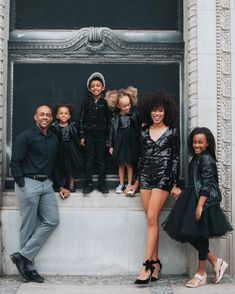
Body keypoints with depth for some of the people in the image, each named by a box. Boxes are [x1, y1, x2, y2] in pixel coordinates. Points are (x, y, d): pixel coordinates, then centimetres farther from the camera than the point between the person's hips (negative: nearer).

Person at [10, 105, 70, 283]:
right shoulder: (25, 136, -5)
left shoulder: (53, 139, 15)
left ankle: (23, 256, 5)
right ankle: (29, 267, 10)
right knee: (29, 227, -1)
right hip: (28, 183, -7)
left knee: (52, 221, 0)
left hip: (46, 183, 7)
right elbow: (15, 162, -10)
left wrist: (61, 186, 16)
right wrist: (22, 187, -14)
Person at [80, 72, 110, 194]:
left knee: (102, 160, 6)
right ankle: (88, 184, 10)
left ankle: (102, 183, 14)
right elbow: (82, 120, 4)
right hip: (89, 135, 1)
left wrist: (108, 137, -2)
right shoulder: (86, 103, 3)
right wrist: (82, 136, -1)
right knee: (89, 160, 4)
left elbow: (108, 120, 2)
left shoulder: (105, 103, 1)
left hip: (101, 135, 0)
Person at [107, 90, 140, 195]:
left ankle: (129, 185, 14)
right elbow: (111, 132, 2)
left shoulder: (134, 115, -4)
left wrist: (138, 144, -2)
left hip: (131, 143, -1)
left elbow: (138, 130, -1)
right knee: (121, 165, 11)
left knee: (129, 164, 6)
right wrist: (110, 146, 1)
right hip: (119, 143, 1)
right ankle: (121, 184, 22)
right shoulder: (115, 118, -2)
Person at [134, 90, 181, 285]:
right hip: (146, 175, 4)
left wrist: (175, 184, -1)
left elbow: (176, 158, 2)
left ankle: (147, 264, -10)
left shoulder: (172, 131, 2)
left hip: (163, 176, -4)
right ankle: (155, 262, 7)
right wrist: (137, 179, 16)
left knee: (152, 218, -12)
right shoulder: (144, 130, 11)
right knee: (151, 220, 2)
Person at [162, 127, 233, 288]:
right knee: (190, 234, 7)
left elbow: (206, 185, -19)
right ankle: (216, 262, 18)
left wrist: (200, 205, -23)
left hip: (204, 201, -9)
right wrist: (183, 194, 24)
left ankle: (201, 274, 11)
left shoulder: (206, 159, -13)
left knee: (200, 235, -1)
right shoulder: (197, 158, 15)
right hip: (193, 200, 9)